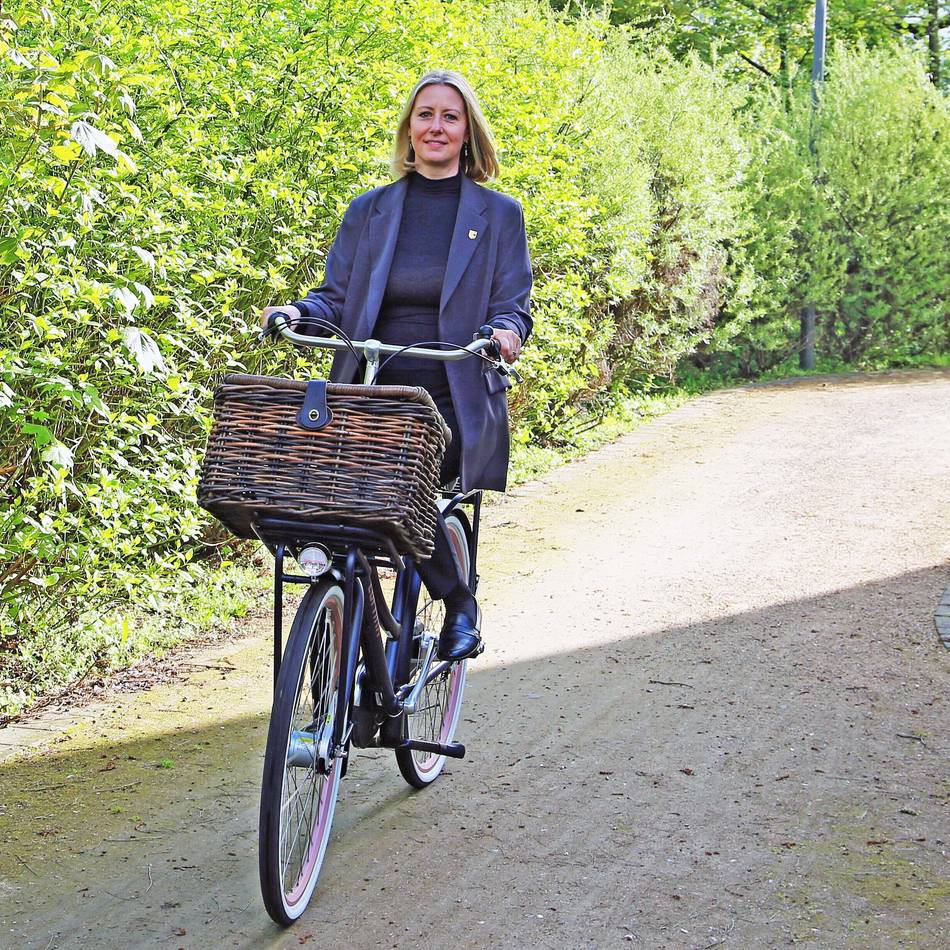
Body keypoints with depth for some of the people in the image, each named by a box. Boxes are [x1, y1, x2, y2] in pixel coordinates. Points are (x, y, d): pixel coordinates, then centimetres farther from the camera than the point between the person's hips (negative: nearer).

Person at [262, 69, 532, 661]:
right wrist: (297, 314, -9)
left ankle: (460, 603, 1)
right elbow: (337, 300, 13)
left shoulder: (498, 215, 9)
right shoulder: (369, 211, 16)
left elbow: (511, 306, 4)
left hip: (457, 402, -2)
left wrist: (506, 331, -20)